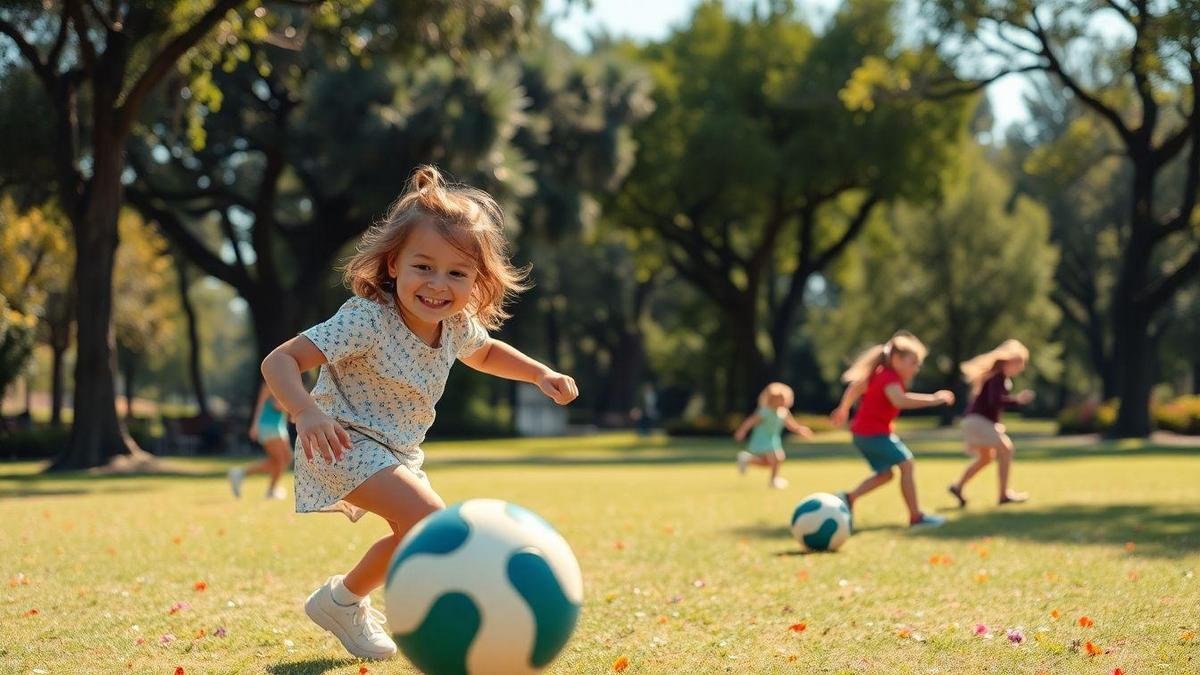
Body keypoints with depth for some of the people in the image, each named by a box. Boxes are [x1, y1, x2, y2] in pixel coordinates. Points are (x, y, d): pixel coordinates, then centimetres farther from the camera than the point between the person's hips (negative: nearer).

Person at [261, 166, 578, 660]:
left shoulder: (458, 326, -7)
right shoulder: (367, 321, -29)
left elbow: (485, 353, 19)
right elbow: (279, 360, -33)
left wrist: (540, 374, 6)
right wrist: (306, 412, -50)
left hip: (399, 452, 8)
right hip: (346, 444, -8)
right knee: (432, 522, -26)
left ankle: (347, 599, 51)